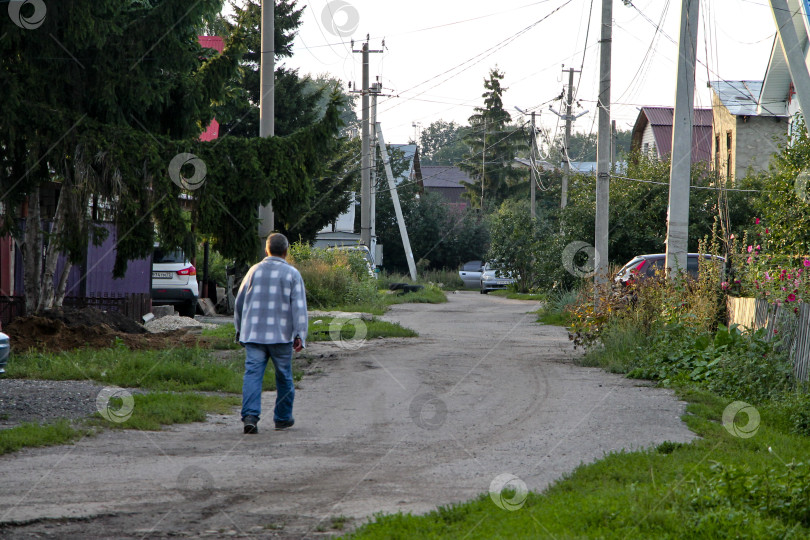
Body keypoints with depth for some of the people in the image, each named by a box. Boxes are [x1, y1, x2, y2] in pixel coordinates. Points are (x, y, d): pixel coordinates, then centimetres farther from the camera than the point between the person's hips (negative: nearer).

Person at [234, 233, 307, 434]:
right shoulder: (292, 274, -1)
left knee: (252, 374, -6)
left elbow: (239, 303, 14)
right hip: (281, 335, -2)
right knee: (284, 378, 12)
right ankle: (283, 418, 21)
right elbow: (299, 306, -8)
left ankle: (250, 415, -22)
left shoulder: (254, 271, 8)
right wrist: (300, 335, -8)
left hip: (253, 334, 2)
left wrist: (239, 330, 25)